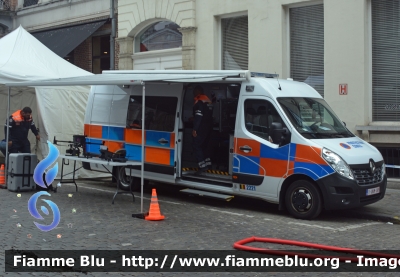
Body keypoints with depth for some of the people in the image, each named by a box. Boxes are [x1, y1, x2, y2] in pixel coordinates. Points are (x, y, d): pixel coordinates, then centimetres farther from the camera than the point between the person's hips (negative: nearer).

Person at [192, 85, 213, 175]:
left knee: (196, 146, -6)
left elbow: (198, 116, -19)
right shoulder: (208, 100, 19)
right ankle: (208, 164, 14)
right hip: (208, 127, 9)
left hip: (201, 128, -9)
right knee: (203, 146, 16)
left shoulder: (199, 101, -11)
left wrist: (195, 129, -20)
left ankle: (203, 166, -12)